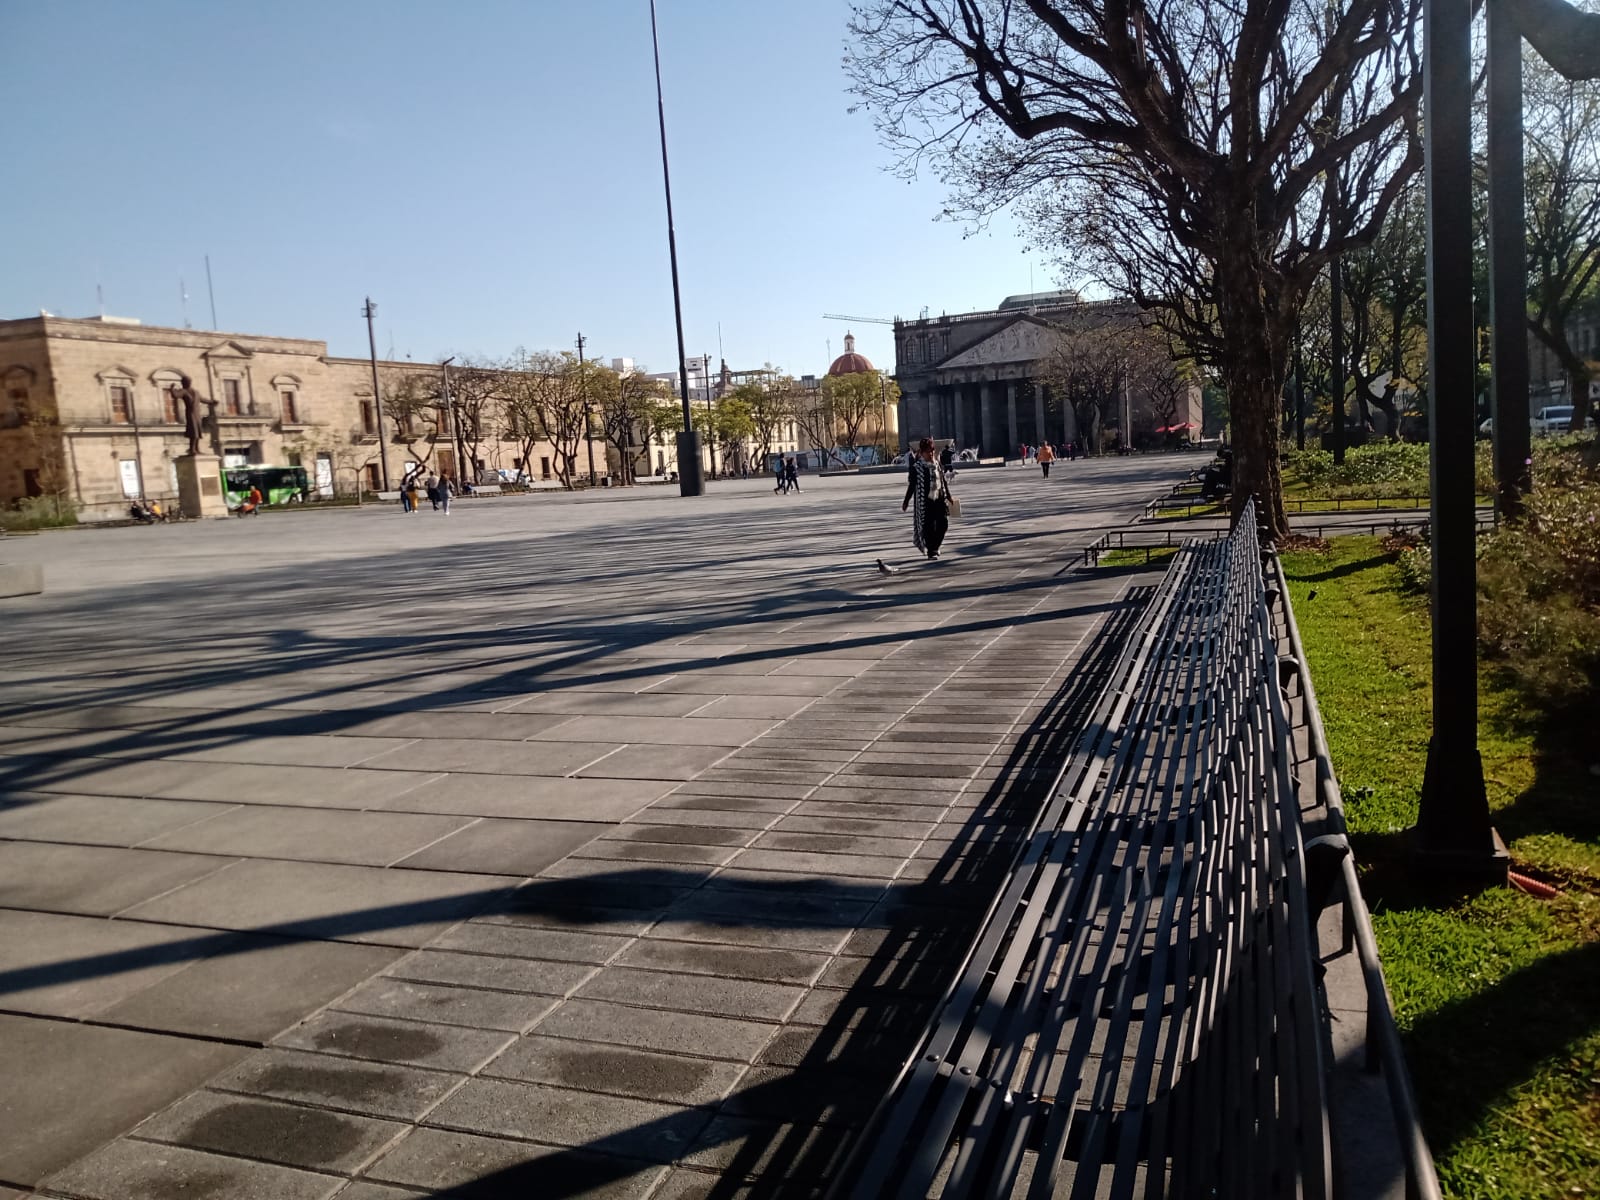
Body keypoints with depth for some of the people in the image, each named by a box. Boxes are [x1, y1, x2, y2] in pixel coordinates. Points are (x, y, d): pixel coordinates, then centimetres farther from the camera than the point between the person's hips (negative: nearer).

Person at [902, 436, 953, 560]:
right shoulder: (916, 467, -6)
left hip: (940, 499, 5)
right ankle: (931, 551, 13)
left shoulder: (938, 464, 9)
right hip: (925, 501, -5)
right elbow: (912, 486, -3)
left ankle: (935, 547, 24)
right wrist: (906, 501, -4)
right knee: (929, 527, -1)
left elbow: (944, 481, 17)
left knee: (943, 524, 2)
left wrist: (948, 497, 20)